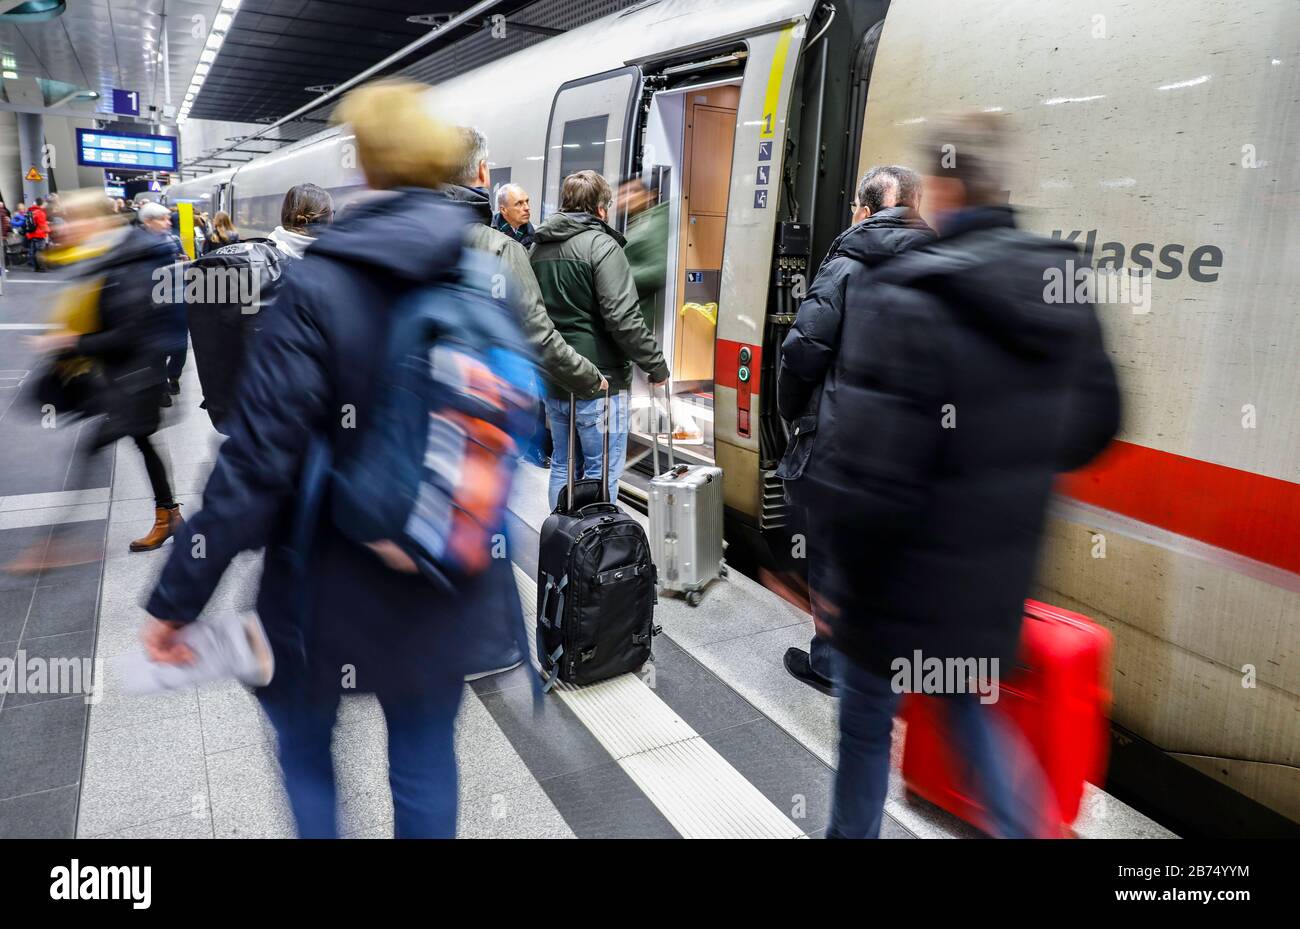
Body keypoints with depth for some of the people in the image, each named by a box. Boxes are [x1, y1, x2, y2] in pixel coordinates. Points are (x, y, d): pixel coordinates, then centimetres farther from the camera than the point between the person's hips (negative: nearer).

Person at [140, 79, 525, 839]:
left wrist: (179, 597, -11)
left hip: (335, 578, -3)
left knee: (303, 745, 24)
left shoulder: (320, 286, -18)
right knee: (426, 761, 20)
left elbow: (258, 458, -20)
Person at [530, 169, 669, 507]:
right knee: (601, 472, 1)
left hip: (553, 379, 8)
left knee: (562, 465, 17)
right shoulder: (601, 245, -13)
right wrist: (656, 365, -11)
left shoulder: (538, 247, 12)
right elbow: (623, 318, -20)